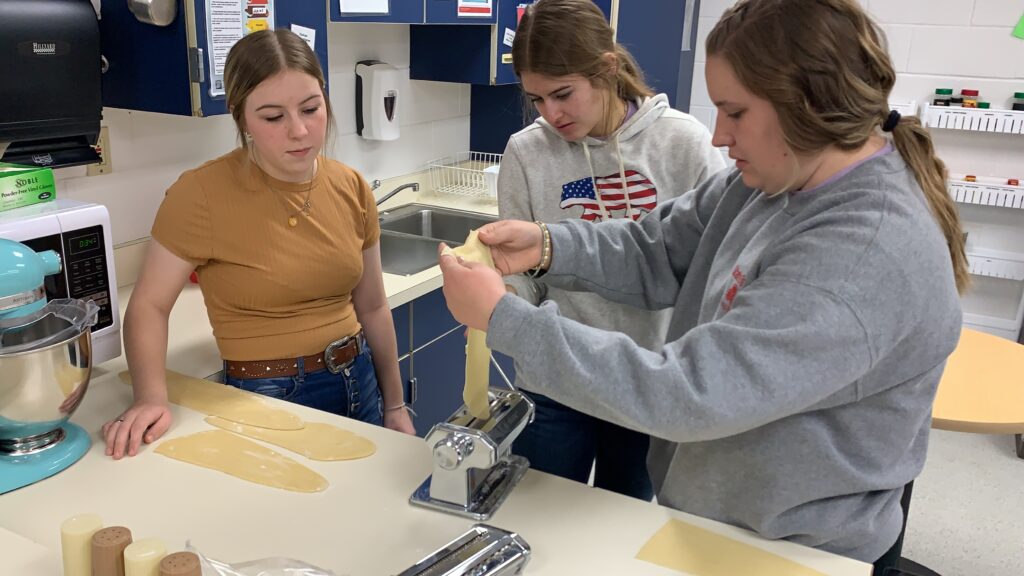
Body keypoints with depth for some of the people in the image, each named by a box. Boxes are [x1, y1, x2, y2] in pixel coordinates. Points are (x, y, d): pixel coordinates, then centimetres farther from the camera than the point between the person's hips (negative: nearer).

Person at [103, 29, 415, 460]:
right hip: (264, 401, -5)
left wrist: (395, 405, 9)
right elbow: (148, 306, -10)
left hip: (359, 386, 5)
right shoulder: (202, 194, -17)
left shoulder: (351, 188, -3)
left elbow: (372, 307, 5)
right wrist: (151, 398, -26)